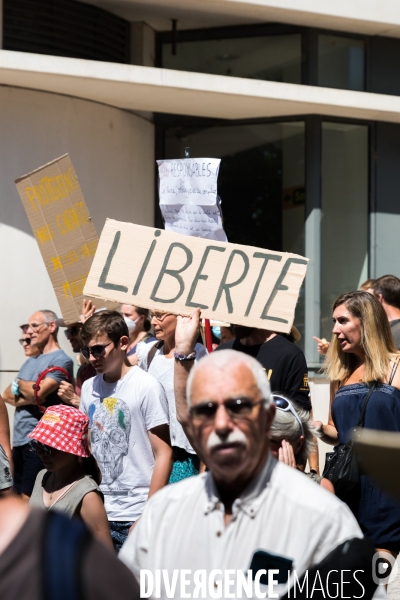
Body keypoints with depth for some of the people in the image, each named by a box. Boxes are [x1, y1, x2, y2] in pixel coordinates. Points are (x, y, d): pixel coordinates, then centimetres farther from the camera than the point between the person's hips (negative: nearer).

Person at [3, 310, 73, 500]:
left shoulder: (61, 360, -8)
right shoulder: (30, 361, 18)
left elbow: (38, 392, -20)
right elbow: (7, 395, 12)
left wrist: (18, 384, 1)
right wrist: (26, 399, -9)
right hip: (19, 438, 8)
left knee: (30, 500, -9)